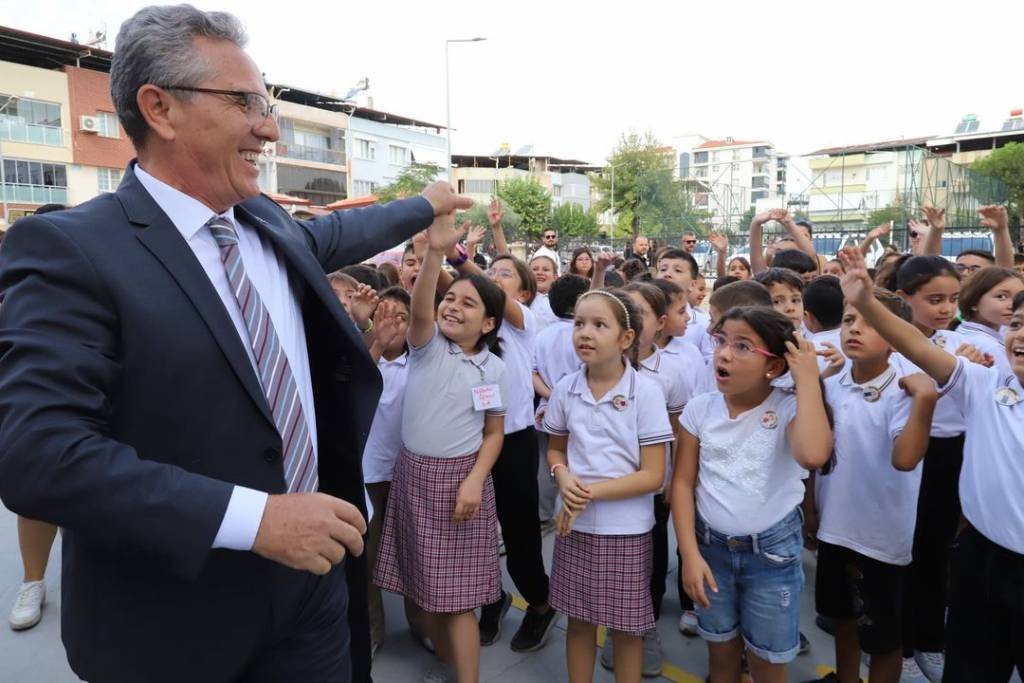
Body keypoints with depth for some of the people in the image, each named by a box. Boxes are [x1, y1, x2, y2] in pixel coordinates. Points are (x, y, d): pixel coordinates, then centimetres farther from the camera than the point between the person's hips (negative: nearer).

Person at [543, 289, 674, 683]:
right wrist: (563, 477, -11)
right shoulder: (565, 389, -3)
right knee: (578, 621, 17)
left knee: (625, 628, 13)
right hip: (574, 525, 3)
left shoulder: (646, 392, -14)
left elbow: (653, 476, -14)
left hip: (626, 530, -3)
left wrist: (591, 492, -19)